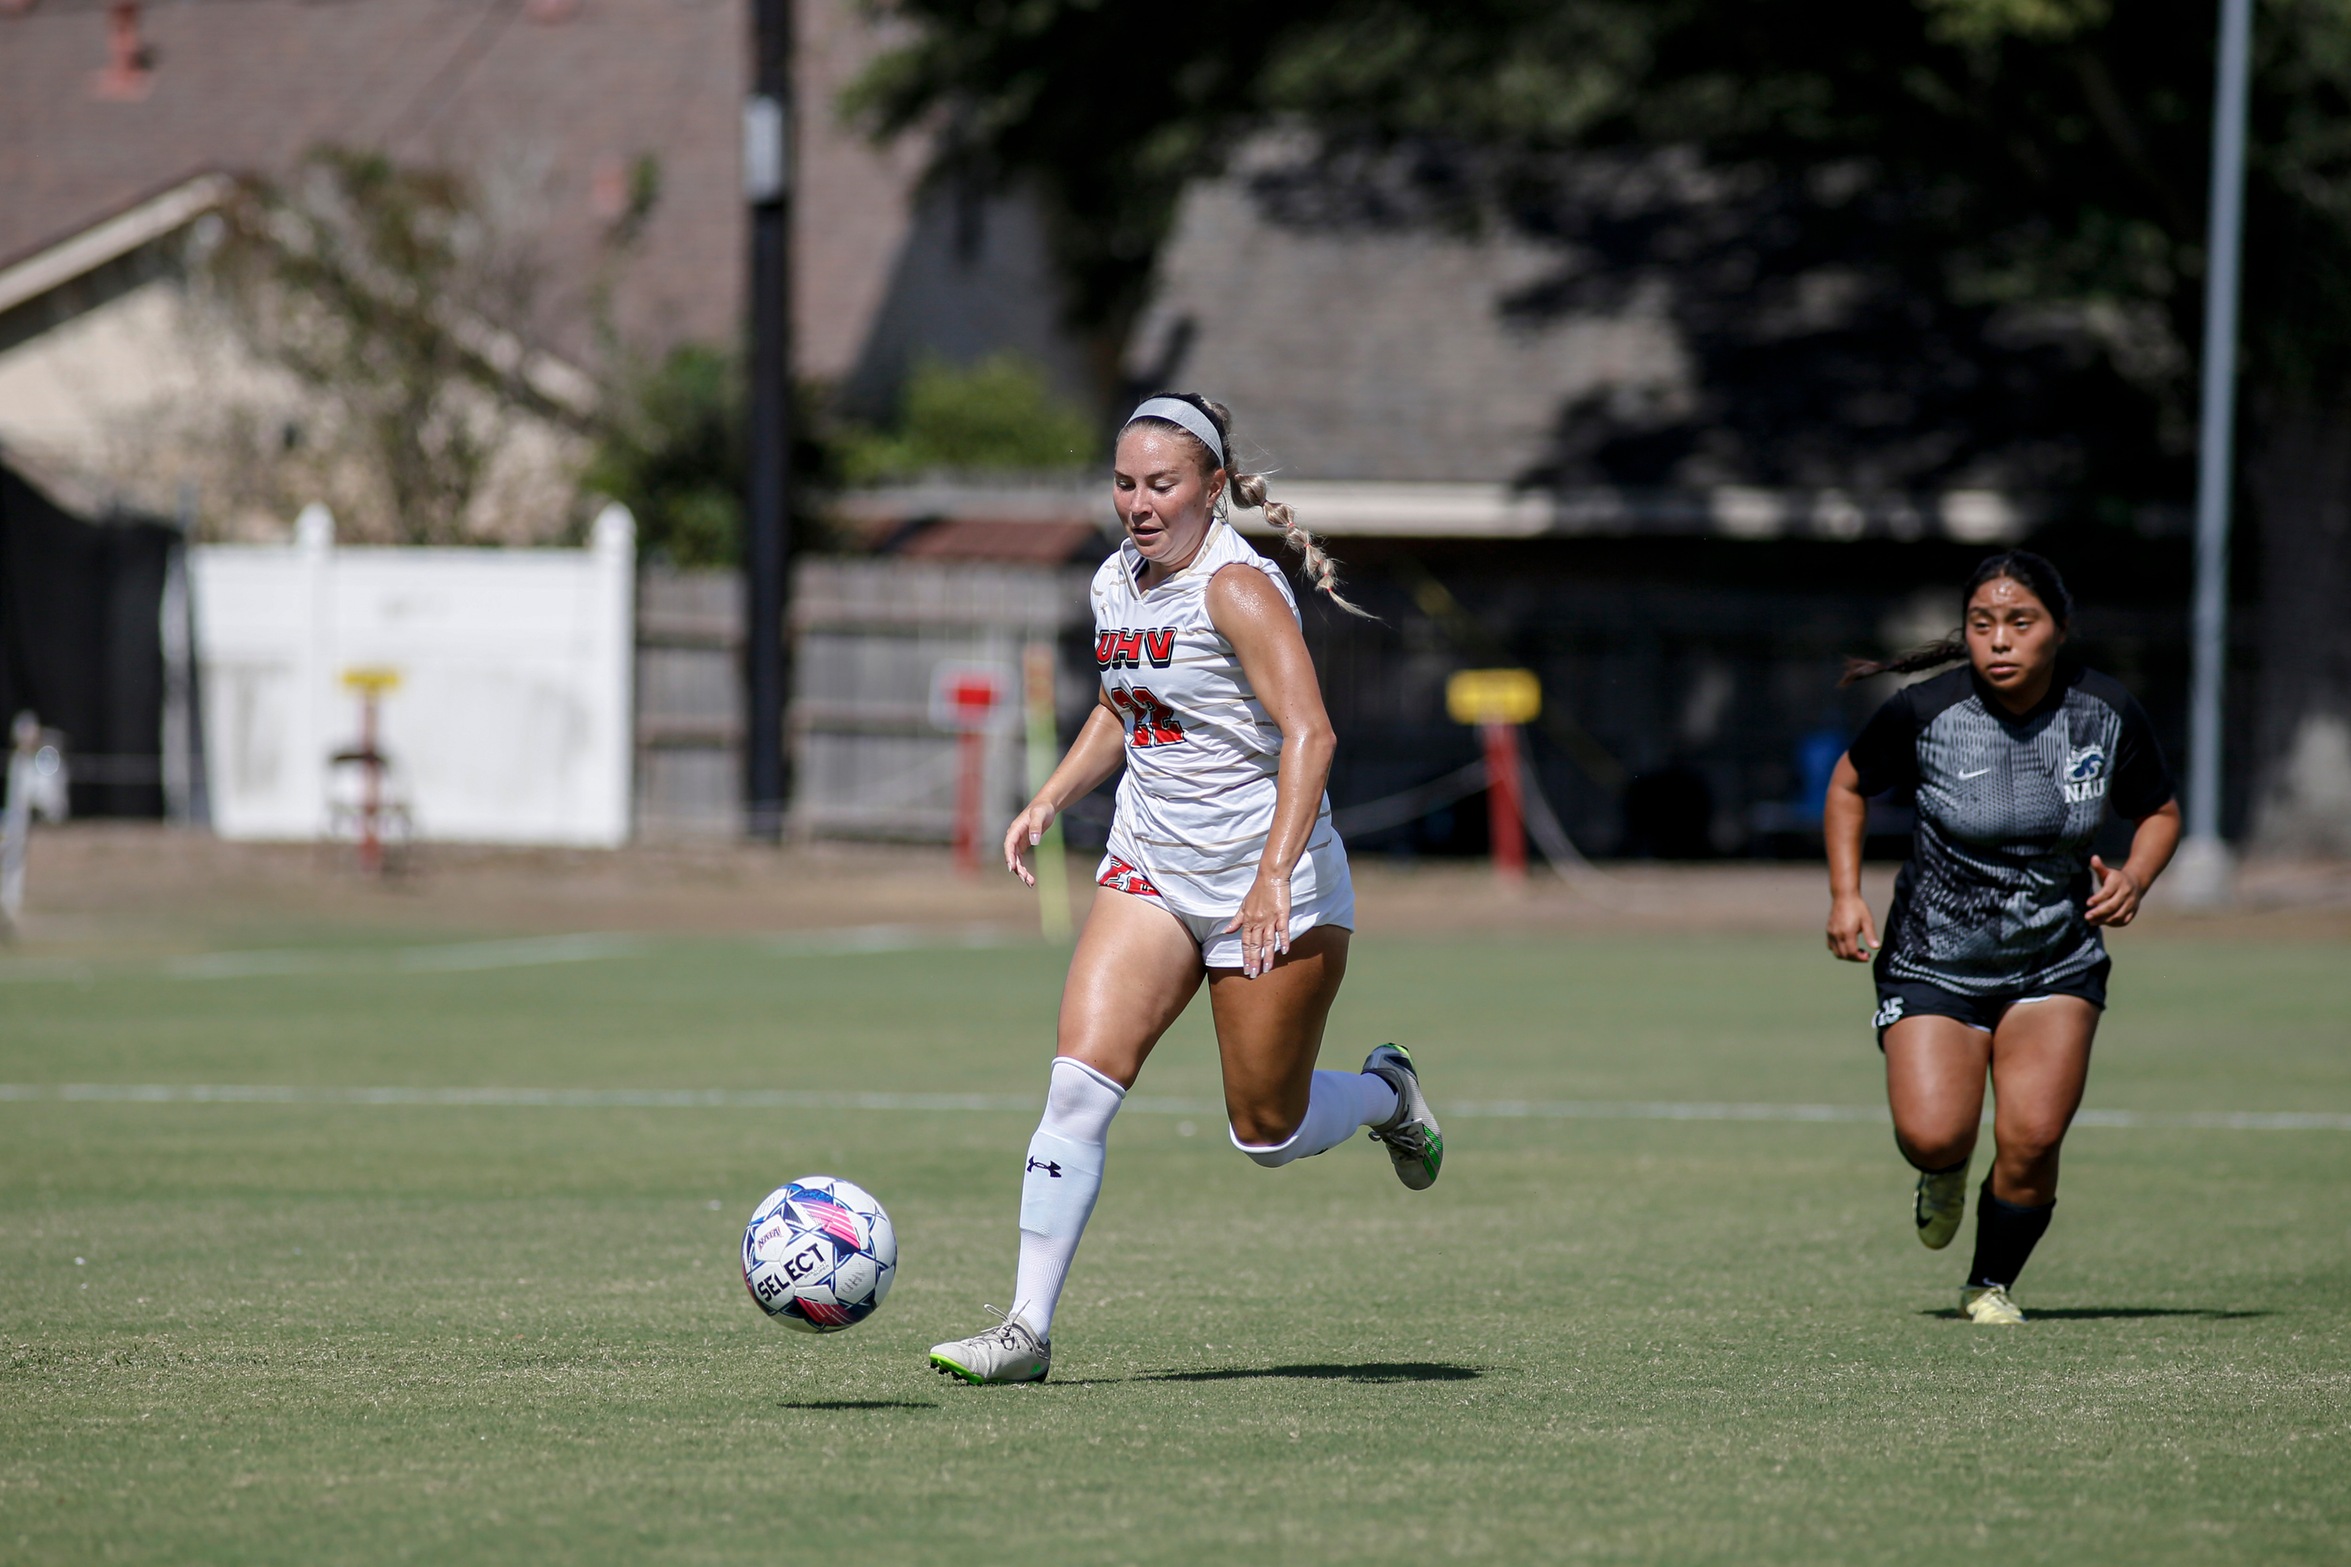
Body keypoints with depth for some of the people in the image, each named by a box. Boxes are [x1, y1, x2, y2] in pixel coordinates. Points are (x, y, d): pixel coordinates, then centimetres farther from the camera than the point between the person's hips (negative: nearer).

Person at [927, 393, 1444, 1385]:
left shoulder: (1236, 587, -18)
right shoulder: (1115, 584, 5)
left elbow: (1309, 734, -27)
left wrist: (1274, 877, -36)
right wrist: (1051, 800, 10)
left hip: (1274, 885, -6)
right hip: (1150, 872, 6)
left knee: (1267, 1137, 3)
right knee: (1079, 1082, -12)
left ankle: (1386, 1093, 37)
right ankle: (1028, 1327, -12)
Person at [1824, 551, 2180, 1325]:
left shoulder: (2107, 714, -10)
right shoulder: (1923, 712, -15)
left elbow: (2159, 811, 8)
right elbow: (1849, 784, 5)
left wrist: (2134, 878, -12)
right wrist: (1846, 895, -6)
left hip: (2058, 962, 1)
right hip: (1934, 959, -1)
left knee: (2031, 1140, -14)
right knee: (1933, 1136, -17)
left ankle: (1992, 1284, 14)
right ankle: (1945, 1173, 24)